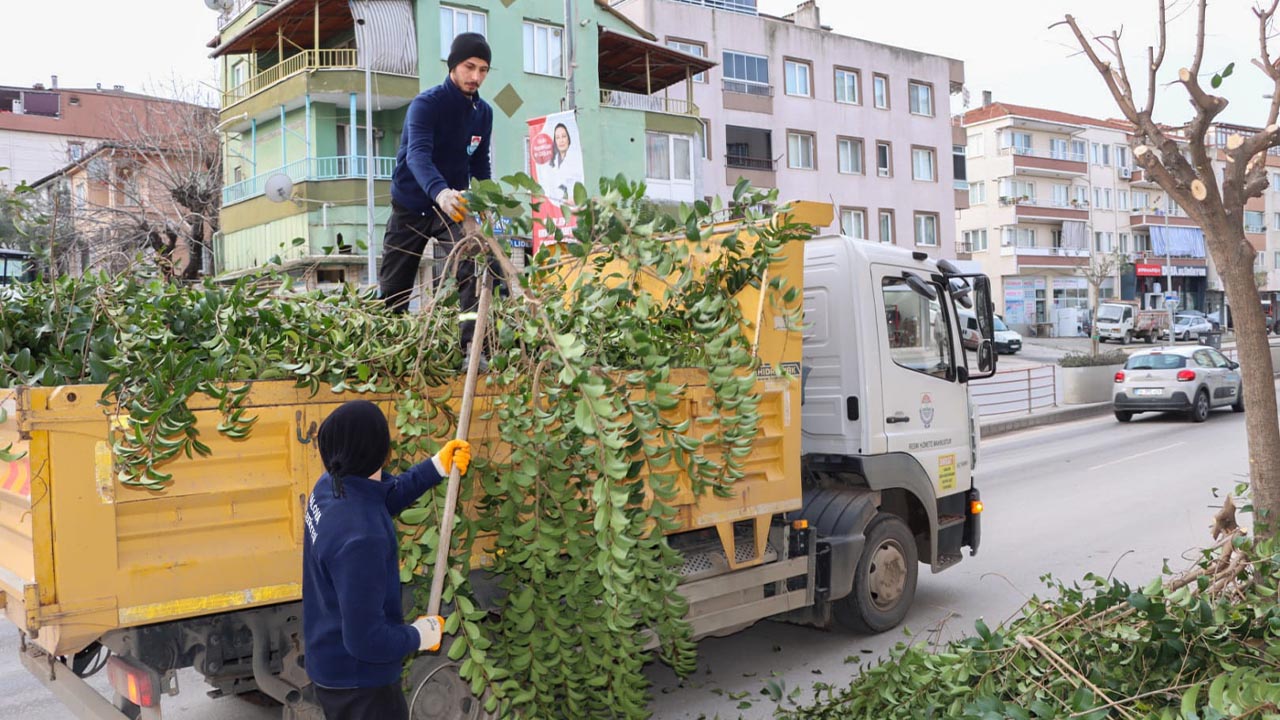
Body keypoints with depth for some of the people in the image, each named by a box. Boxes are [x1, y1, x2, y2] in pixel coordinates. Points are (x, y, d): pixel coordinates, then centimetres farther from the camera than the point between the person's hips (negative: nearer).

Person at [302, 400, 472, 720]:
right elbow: (366, 640, -31)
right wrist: (418, 636, -14)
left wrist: (437, 467, 9)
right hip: (357, 680, -9)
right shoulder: (360, 537, -36)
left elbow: (384, 498, 14)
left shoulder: (328, 487, -9)